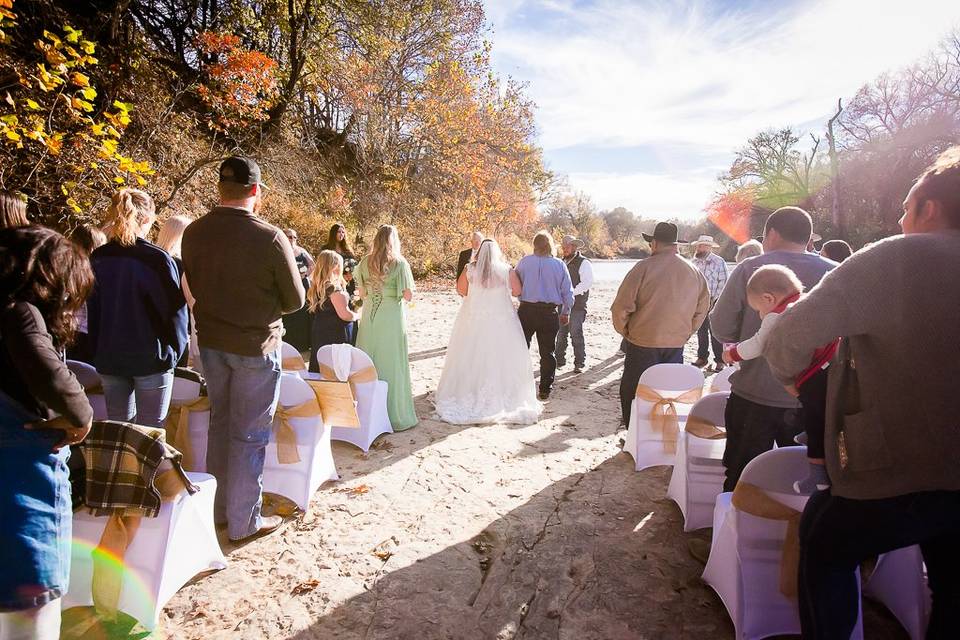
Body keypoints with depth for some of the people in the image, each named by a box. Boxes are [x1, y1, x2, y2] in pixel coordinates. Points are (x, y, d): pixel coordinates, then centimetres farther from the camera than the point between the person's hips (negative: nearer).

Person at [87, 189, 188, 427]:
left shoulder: (97, 259, 1)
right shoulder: (158, 259, -15)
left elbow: (93, 312, 10)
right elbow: (174, 310, -11)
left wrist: (98, 353, 20)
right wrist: (175, 352, 3)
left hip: (109, 360, 5)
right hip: (151, 359, -5)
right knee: (150, 432, 5)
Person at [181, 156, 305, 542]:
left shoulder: (193, 233, -3)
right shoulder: (269, 238, -19)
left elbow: (195, 288, 9)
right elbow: (294, 300, -11)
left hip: (210, 341, 6)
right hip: (255, 345, -6)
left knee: (220, 423, 21)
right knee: (249, 434, 6)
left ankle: (218, 507, 35)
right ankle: (244, 521, 19)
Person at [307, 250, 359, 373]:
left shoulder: (316, 287, 8)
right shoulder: (334, 287, -17)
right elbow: (344, 314, -20)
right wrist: (358, 315, -1)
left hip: (318, 335, 9)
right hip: (335, 337, -9)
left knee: (319, 371, 13)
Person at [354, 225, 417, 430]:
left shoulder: (365, 262, 2)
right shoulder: (399, 263, -9)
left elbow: (362, 293, 7)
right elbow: (408, 295, -11)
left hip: (369, 317, 4)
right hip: (392, 317, -3)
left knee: (368, 362, 14)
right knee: (392, 364, 4)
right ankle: (394, 414, 10)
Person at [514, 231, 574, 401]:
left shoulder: (524, 261, -6)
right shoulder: (559, 264, -2)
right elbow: (568, 292, 3)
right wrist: (565, 312, 15)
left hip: (526, 310, -1)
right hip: (550, 313, 1)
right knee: (547, 352, 11)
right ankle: (545, 390, 15)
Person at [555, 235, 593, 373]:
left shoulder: (583, 263, -5)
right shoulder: (562, 263, 16)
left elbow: (587, 282, -15)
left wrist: (571, 293, -20)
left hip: (577, 305, -6)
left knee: (576, 334, -6)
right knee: (560, 333, 10)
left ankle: (579, 364, 2)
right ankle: (559, 360, 22)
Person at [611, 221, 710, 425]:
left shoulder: (644, 267, -13)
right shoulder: (695, 271, 3)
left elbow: (621, 308, -14)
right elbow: (702, 310, 12)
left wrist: (624, 332, 3)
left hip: (642, 345, -4)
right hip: (676, 346, 5)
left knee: (632, 395, 9)